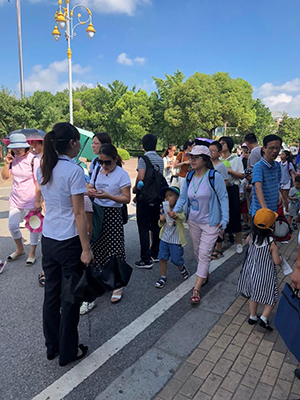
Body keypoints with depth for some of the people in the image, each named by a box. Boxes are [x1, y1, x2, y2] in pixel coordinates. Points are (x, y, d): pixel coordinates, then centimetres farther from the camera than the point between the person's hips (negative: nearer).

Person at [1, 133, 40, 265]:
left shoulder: (33, 160, -13)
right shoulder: (13, 159, 4)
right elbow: (5, 176, 5)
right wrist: (7, 163, -10)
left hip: (30, 200, -5)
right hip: (15, 199, 6)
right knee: (12, 225, 7)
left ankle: (32, 254, 22)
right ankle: (20, 249, 33)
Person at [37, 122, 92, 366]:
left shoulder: (42, 169, 5)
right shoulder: (74, 171, -17)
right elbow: (78, 213, -18)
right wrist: (86, 249, -13)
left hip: (48, 239, 7)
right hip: (69, 242, -7)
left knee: (51, 293, 18)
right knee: (69, 298, 9)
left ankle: (52, 346, 36)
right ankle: (68, 351, 26)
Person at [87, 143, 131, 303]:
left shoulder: (122, 174, -8)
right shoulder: (97, 170, 8)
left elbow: (126, 199, -11)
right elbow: (89, 187, 16)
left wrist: (108, 196, -24)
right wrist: (90, 192, -8)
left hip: (113, 214, -6)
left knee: (114, 249, -3)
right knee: (97, 247, 13)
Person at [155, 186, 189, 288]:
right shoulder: (164, 210, 4)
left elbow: (182, 217, -38)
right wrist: (161, 220, -8)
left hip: (175, 240, -5)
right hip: (164, 238, 5)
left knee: (176, 260, 7)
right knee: (162, 258, 6)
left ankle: (182, 268, 40)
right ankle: (163, 277, 22)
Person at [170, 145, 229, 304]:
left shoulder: (214, 176, -16)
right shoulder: (189, 176, 1)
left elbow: (223, 198, -13)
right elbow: (183, 196, 5)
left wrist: (225, 220, -18)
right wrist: (176, 209, -12)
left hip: (210, 223, -6)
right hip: (193, 221, 6)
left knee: (204, 254, -5)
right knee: (197, 251, 19)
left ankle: (196, 289, 1)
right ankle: (205, 274, 44)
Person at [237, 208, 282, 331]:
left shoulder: (251, 237, -12)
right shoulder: (272, 243, -25)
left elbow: (247, 241, 13)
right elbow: (277, 261, -17)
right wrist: (281, 258, 4)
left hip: (251, 272, 5)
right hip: (266, 276, -5)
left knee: (253, 295, 23)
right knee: (271, 299, 16)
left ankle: (253, 316, 37)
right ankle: (264, 318, 7)